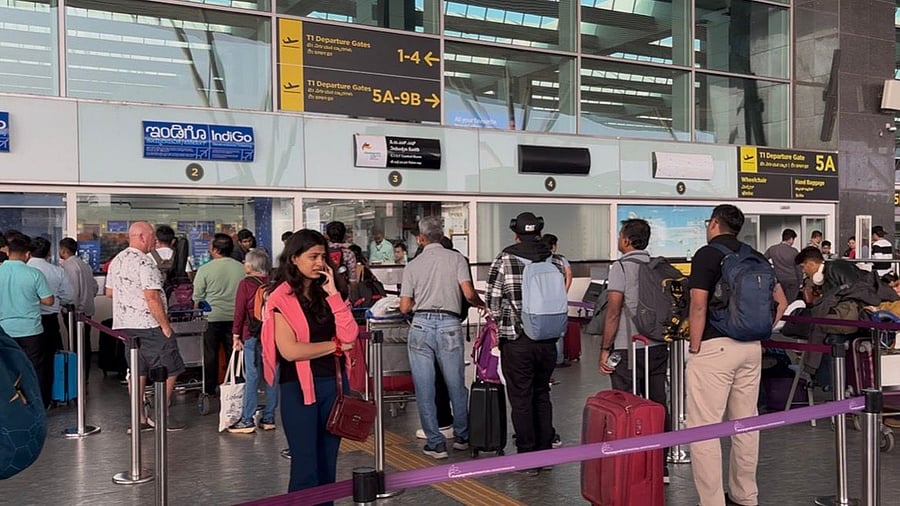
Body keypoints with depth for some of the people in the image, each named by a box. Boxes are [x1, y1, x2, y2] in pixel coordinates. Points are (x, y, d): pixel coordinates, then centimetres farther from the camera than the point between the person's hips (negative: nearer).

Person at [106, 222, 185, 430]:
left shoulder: (117, 261, 12)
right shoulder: (144, 262, -16)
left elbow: (109, 292, 20)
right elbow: (152, 297, -22)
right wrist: (165, 325, -17)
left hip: (124, 324, 9)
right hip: (149, 325, -9)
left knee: (137, 371, 12)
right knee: (169, 370, 1)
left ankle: (140, 419, 16)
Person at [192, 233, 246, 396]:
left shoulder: (205, 269, -9)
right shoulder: (241, 268, -1)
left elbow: (197, 297, -4)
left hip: (212, 317, -2)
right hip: (235, 317, 2)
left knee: (210, 354, 7)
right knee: (233, 354, 9)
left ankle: (209, 390, 12)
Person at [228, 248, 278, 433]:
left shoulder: (246, 284, -5)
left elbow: (240, 311, -5)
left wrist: (236, 335, 1)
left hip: (252, 334, -4)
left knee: (252, 377, -1)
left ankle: (247, 420, 3)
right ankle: (269, 418, 15)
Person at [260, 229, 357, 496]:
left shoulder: (327, 292, 8)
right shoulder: (282, 299, -8)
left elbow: (349, 336, -4)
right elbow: (289, 350, -18)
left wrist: (333, 294, -9)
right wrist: (335, 346, -7)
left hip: (334, 383, 5)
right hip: (299, 388, -5)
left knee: (328, 464, 13)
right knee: (305, 466, 3)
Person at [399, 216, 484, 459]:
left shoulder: (412, 265, 8)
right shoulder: (456, 258, 4)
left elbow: (404, 307, 5)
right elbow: (469, 294, -7)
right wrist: (482, 304, 15)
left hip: (421, 325, 0)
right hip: (449, 324, 0)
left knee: (424, 388, 7)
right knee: (456, 385, 14)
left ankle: (435, 443, 10)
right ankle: (461, 437, 26)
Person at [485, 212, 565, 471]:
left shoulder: (504, 260, -8)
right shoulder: (556, 262, 3)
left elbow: (492, 303, -6)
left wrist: (500, 322, 12)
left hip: (517, 341, -4)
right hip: (548, 340, 4)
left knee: (521, 399, 6)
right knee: (542, 394, 18)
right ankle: (545, 453, 25)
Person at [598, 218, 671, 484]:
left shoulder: (621, 267, -10)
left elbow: (613, 311, -14)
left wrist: (605, 349, -9)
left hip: (627, 349, -6)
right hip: (658, 347, 6)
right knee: (658, 405, 11)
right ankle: (660, 467, 19)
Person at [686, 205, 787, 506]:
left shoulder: (706, 254, -8)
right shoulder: (755, 257, 13)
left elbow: (699, 306, -15)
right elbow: (781, 302, 15)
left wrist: (695, 348, -8)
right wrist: (759, 333, 17)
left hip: (714, 347, -7)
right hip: (751, 348, 8)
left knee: (703, 428, -3)